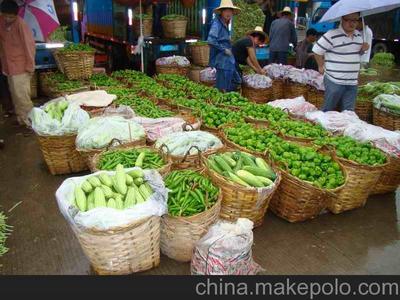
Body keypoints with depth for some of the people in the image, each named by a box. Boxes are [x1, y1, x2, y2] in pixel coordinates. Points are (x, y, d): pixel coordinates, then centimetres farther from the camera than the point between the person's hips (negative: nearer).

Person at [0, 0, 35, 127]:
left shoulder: (20, 25, -17)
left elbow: (29, 45, -15)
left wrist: (30, 66, -14)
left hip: (20, 67, -7)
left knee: (21, 94, -6)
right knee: (15, 94, 15)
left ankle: (29, 119, 7)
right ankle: (21, 117, 27)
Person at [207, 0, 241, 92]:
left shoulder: (225, 24, 12)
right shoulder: (217, 23, -15)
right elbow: (210, 41, -27)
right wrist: (224, 49, -19)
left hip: (228, 60, 10)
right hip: (222, 60, -9)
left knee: (236, 82, 16)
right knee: (222, 89, -3)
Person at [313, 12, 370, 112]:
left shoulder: (359, 35, 11)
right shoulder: (332, 35, -14)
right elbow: (317, 50, -9)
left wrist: (363, 49, 3)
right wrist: (321, 66, -1)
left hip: (352, 82, 7)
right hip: (334, 81, -6)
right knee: (328, 110, 5)